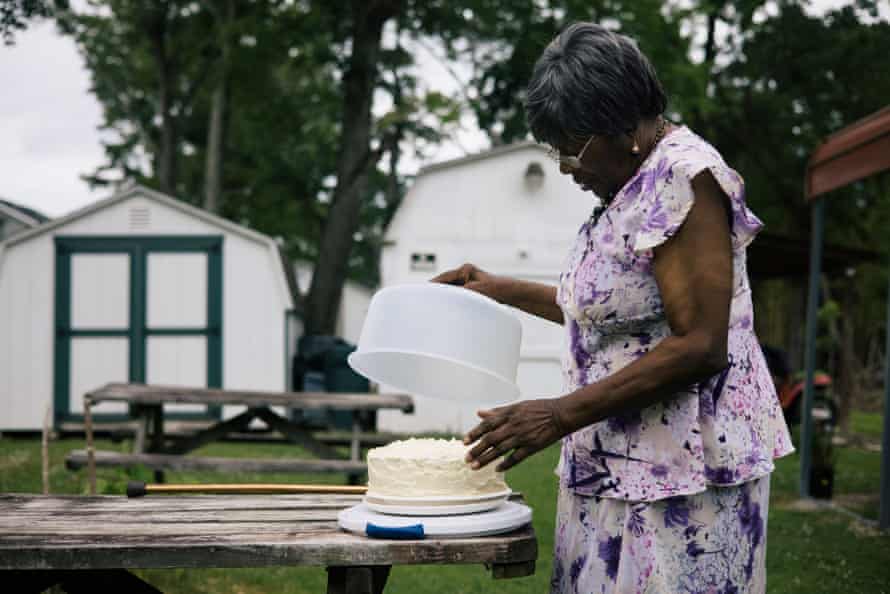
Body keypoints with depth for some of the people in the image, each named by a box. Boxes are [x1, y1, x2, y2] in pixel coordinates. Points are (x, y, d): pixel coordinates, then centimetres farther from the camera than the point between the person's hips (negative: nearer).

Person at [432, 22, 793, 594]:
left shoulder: (682, 174, -15)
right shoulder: (631, 184, 14)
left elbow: (700, 347, -21)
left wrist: (562, 414, -20)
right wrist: (506, 291, 20)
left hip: (680, 474, -9)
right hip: (615, 469, 9)